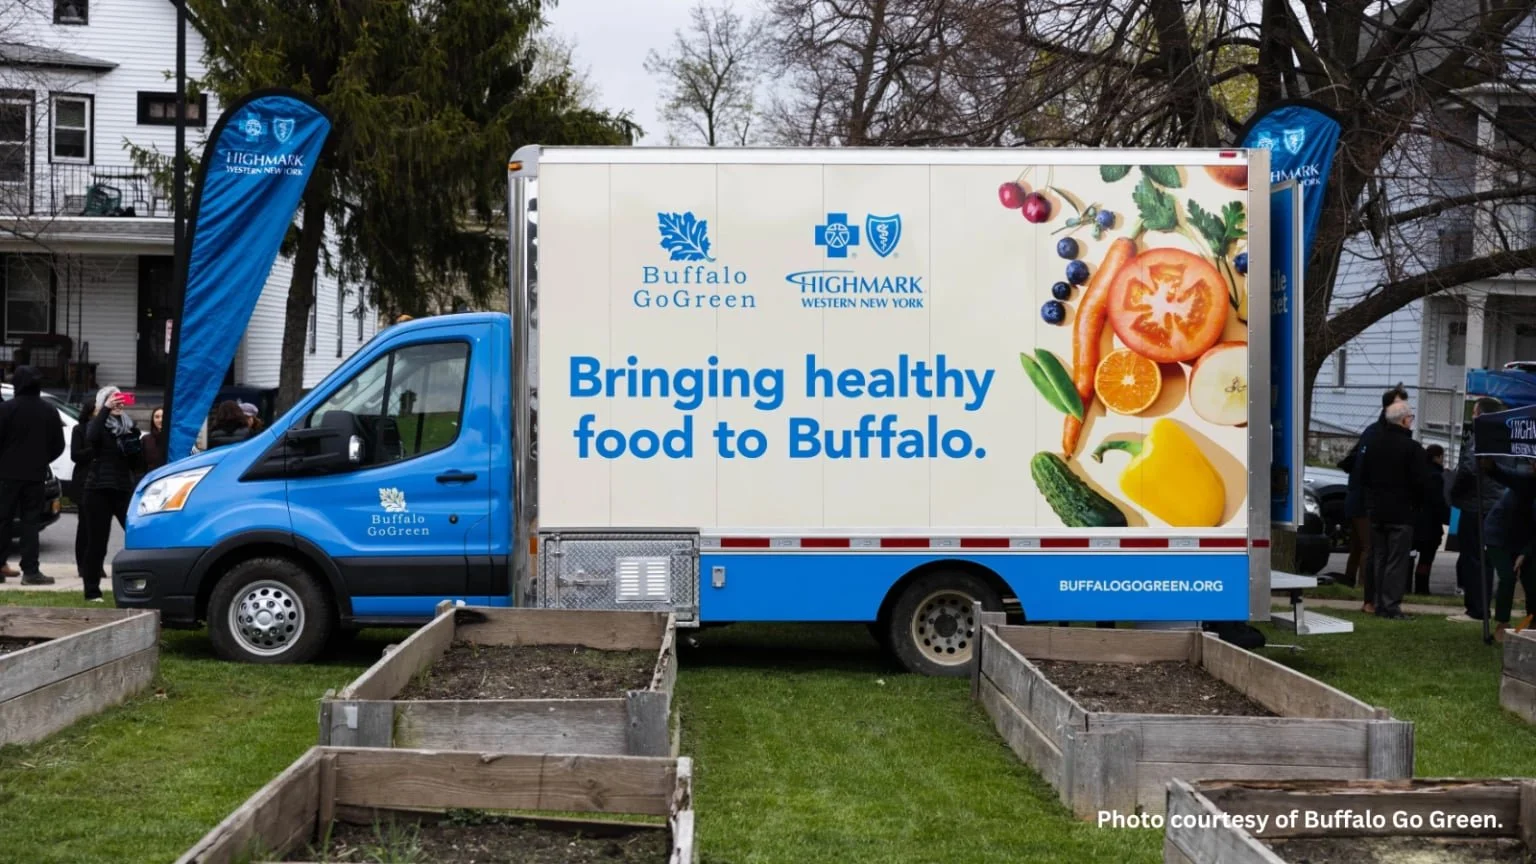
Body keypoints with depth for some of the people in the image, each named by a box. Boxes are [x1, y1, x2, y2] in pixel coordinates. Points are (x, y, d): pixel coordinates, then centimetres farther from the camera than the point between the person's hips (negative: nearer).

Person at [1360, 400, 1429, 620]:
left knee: (1378, 558, 11)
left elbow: (1363, 476, 13)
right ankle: (1391, 605, -7)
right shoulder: (1412, 448, -14)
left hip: (1375, 509, 6)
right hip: (1401, 512, -6)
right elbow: (1422, 483, -12)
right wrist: (1415, 502, 5)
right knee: (1396, 560, -4)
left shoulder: (1372, 443, 6)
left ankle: (1380, 603, 13)